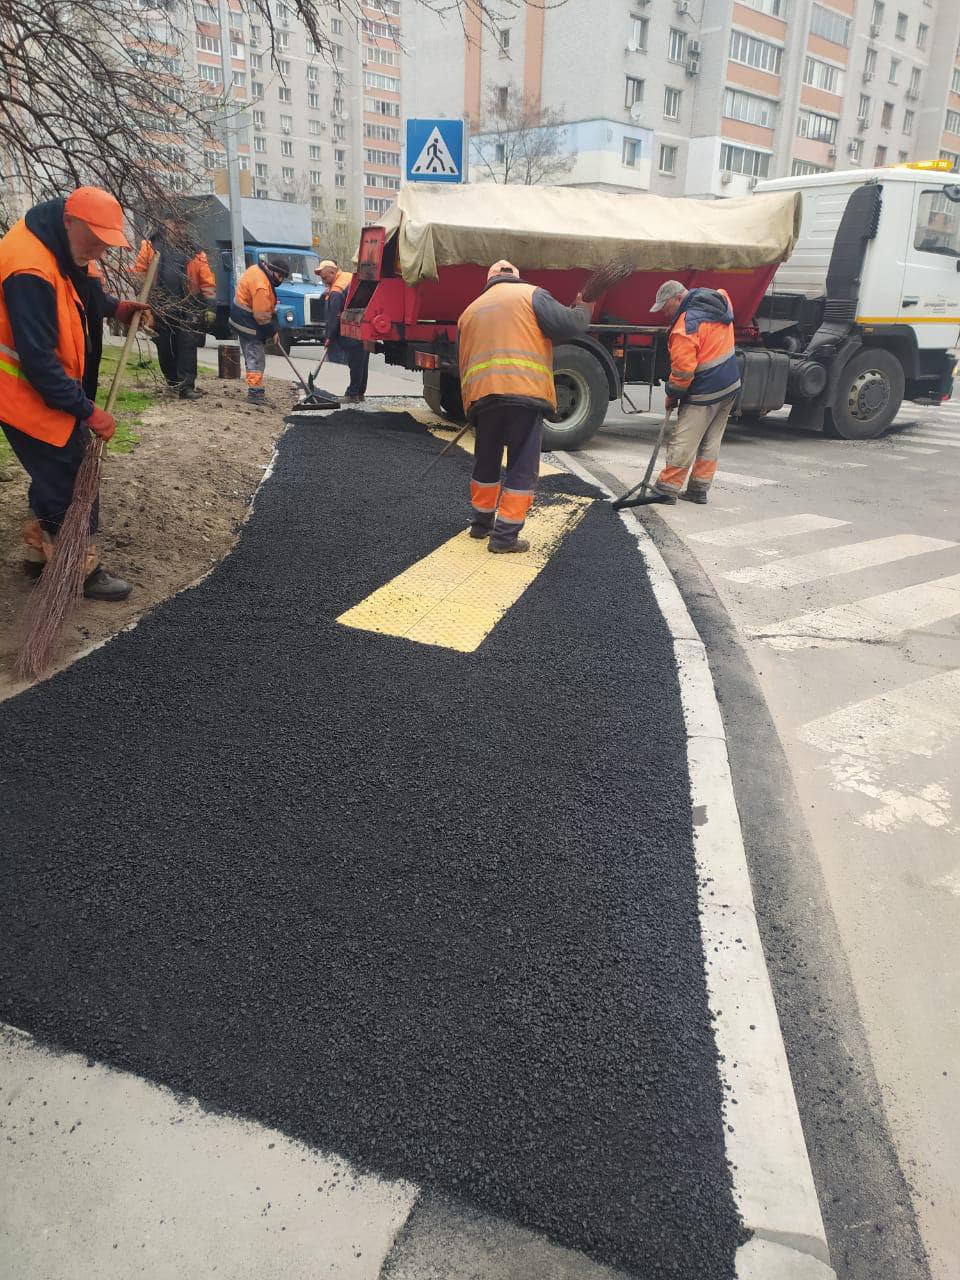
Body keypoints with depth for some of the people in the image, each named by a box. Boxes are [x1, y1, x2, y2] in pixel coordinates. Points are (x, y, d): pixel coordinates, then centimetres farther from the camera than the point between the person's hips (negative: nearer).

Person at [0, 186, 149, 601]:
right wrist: (88, 411, -25)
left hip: (52, 385, 10)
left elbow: (84, 288, 24)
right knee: (70, 480, -3)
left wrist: (116, 307, 6)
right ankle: (83, 570, 10)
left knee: (54, 474, 19)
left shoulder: (62, 248, 1)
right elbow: (39, 361, -29)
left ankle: (39, 552, 34)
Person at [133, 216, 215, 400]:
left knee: (187, 347, -7)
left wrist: (209, 307, -4)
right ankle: (173, 383, 24)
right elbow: (139, 273, 5)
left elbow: (207, 283, 3)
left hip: (188, 309, -1)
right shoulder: (151, 246, 7)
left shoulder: (194, 252, 7)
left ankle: (187, 386, -6)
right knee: (164, 348, 9)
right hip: (160, 308, 1)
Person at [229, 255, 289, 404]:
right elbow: (262, 316, -25)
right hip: (248, 323, -10)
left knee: (255, 356, 14)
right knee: (256, 357, -10)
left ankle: (256, 389, 20)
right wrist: (272, 333, -13)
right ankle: (255, 392, -10)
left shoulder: (257, 269, 5)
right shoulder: (261, 286, -28)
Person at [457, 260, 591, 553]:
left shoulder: (470, 311, 25)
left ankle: (481, 523, 32)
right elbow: (567, 325, -3)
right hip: (525, 393, -5)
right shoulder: (531, 295, 8)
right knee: (522, 467, 1)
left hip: (481, 396, 5)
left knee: (486, 463, 21)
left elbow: (464, 364, 25)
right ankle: (505, 535, -1)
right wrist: (584, 309, 18)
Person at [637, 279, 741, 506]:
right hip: (730, 385, 9)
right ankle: (698, 489, 18)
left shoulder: (686, 326, -20)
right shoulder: (720, 303, 6)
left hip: (704, 393, -9)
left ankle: (666, 489, 2)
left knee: (682, 442, -3)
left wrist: (672, 396, -5)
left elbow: (683, 370, -21)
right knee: (711, 441, 12)